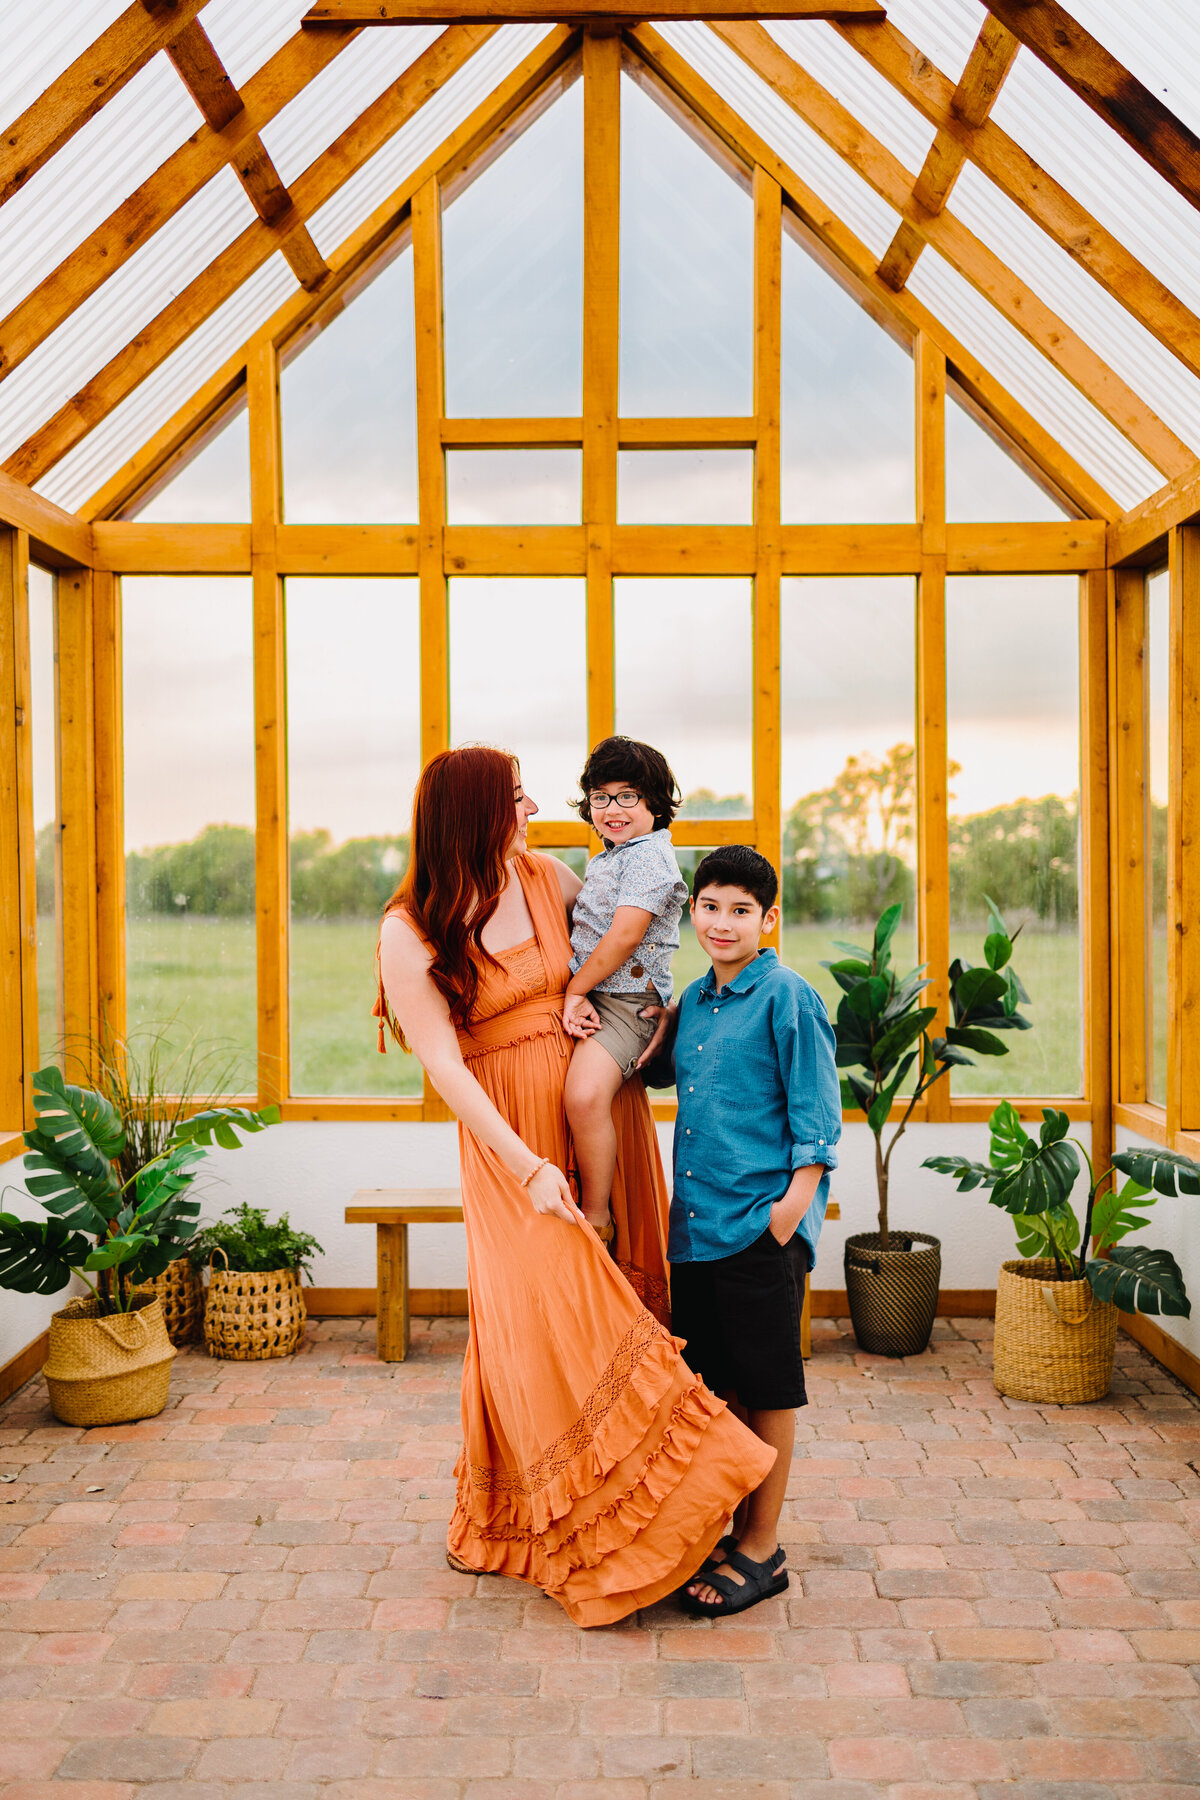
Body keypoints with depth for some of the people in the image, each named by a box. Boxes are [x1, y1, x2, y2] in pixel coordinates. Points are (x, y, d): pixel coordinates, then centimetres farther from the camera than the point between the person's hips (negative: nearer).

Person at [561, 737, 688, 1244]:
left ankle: (598, 1219, -16)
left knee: (584, 1094, -30)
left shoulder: (648, 856, -11)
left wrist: (574, 991, -12)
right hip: (589, 998, 11)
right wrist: (575, 995, 7)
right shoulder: (606, 859, 20)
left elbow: (623, 938, -19)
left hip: (625, 1001, -11)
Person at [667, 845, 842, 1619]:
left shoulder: (788, 997, -9)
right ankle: (729, 1521, 29)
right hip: (697, 1222, 7)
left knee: (766, 1389, 4)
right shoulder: (694, 1000, 11)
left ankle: (762, 1550, 15)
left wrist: (789, 1212, -15)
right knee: (720, 1383, 15)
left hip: (763, 1226, -7)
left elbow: (817, 1120, -10)